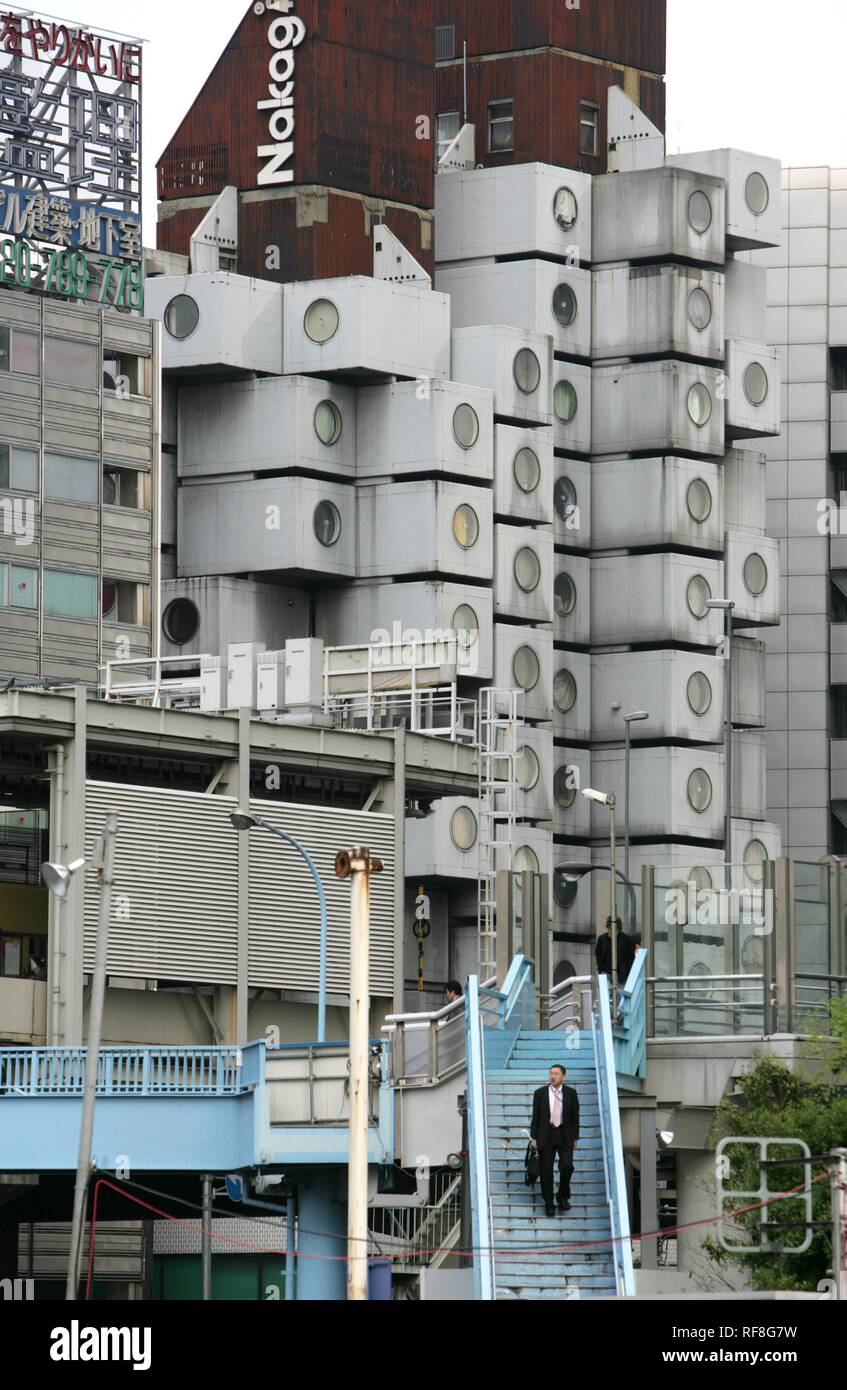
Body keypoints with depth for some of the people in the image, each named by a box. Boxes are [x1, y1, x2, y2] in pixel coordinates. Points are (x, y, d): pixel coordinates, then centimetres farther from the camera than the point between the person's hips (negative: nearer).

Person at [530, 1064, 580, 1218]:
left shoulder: (571, 1093, 3)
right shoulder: (540, 1093, 3)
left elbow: (575, 1116, 7)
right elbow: (535, 1116, 4)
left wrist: (575, 1138, 4)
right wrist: (534, 1137, 1)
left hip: (564, 1135, 0)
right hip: (546, 1135, 0)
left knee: (566, 1166, -14)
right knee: (546, 1171, 1)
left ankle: (563, 1196, 9)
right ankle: (548, 1204, 11)